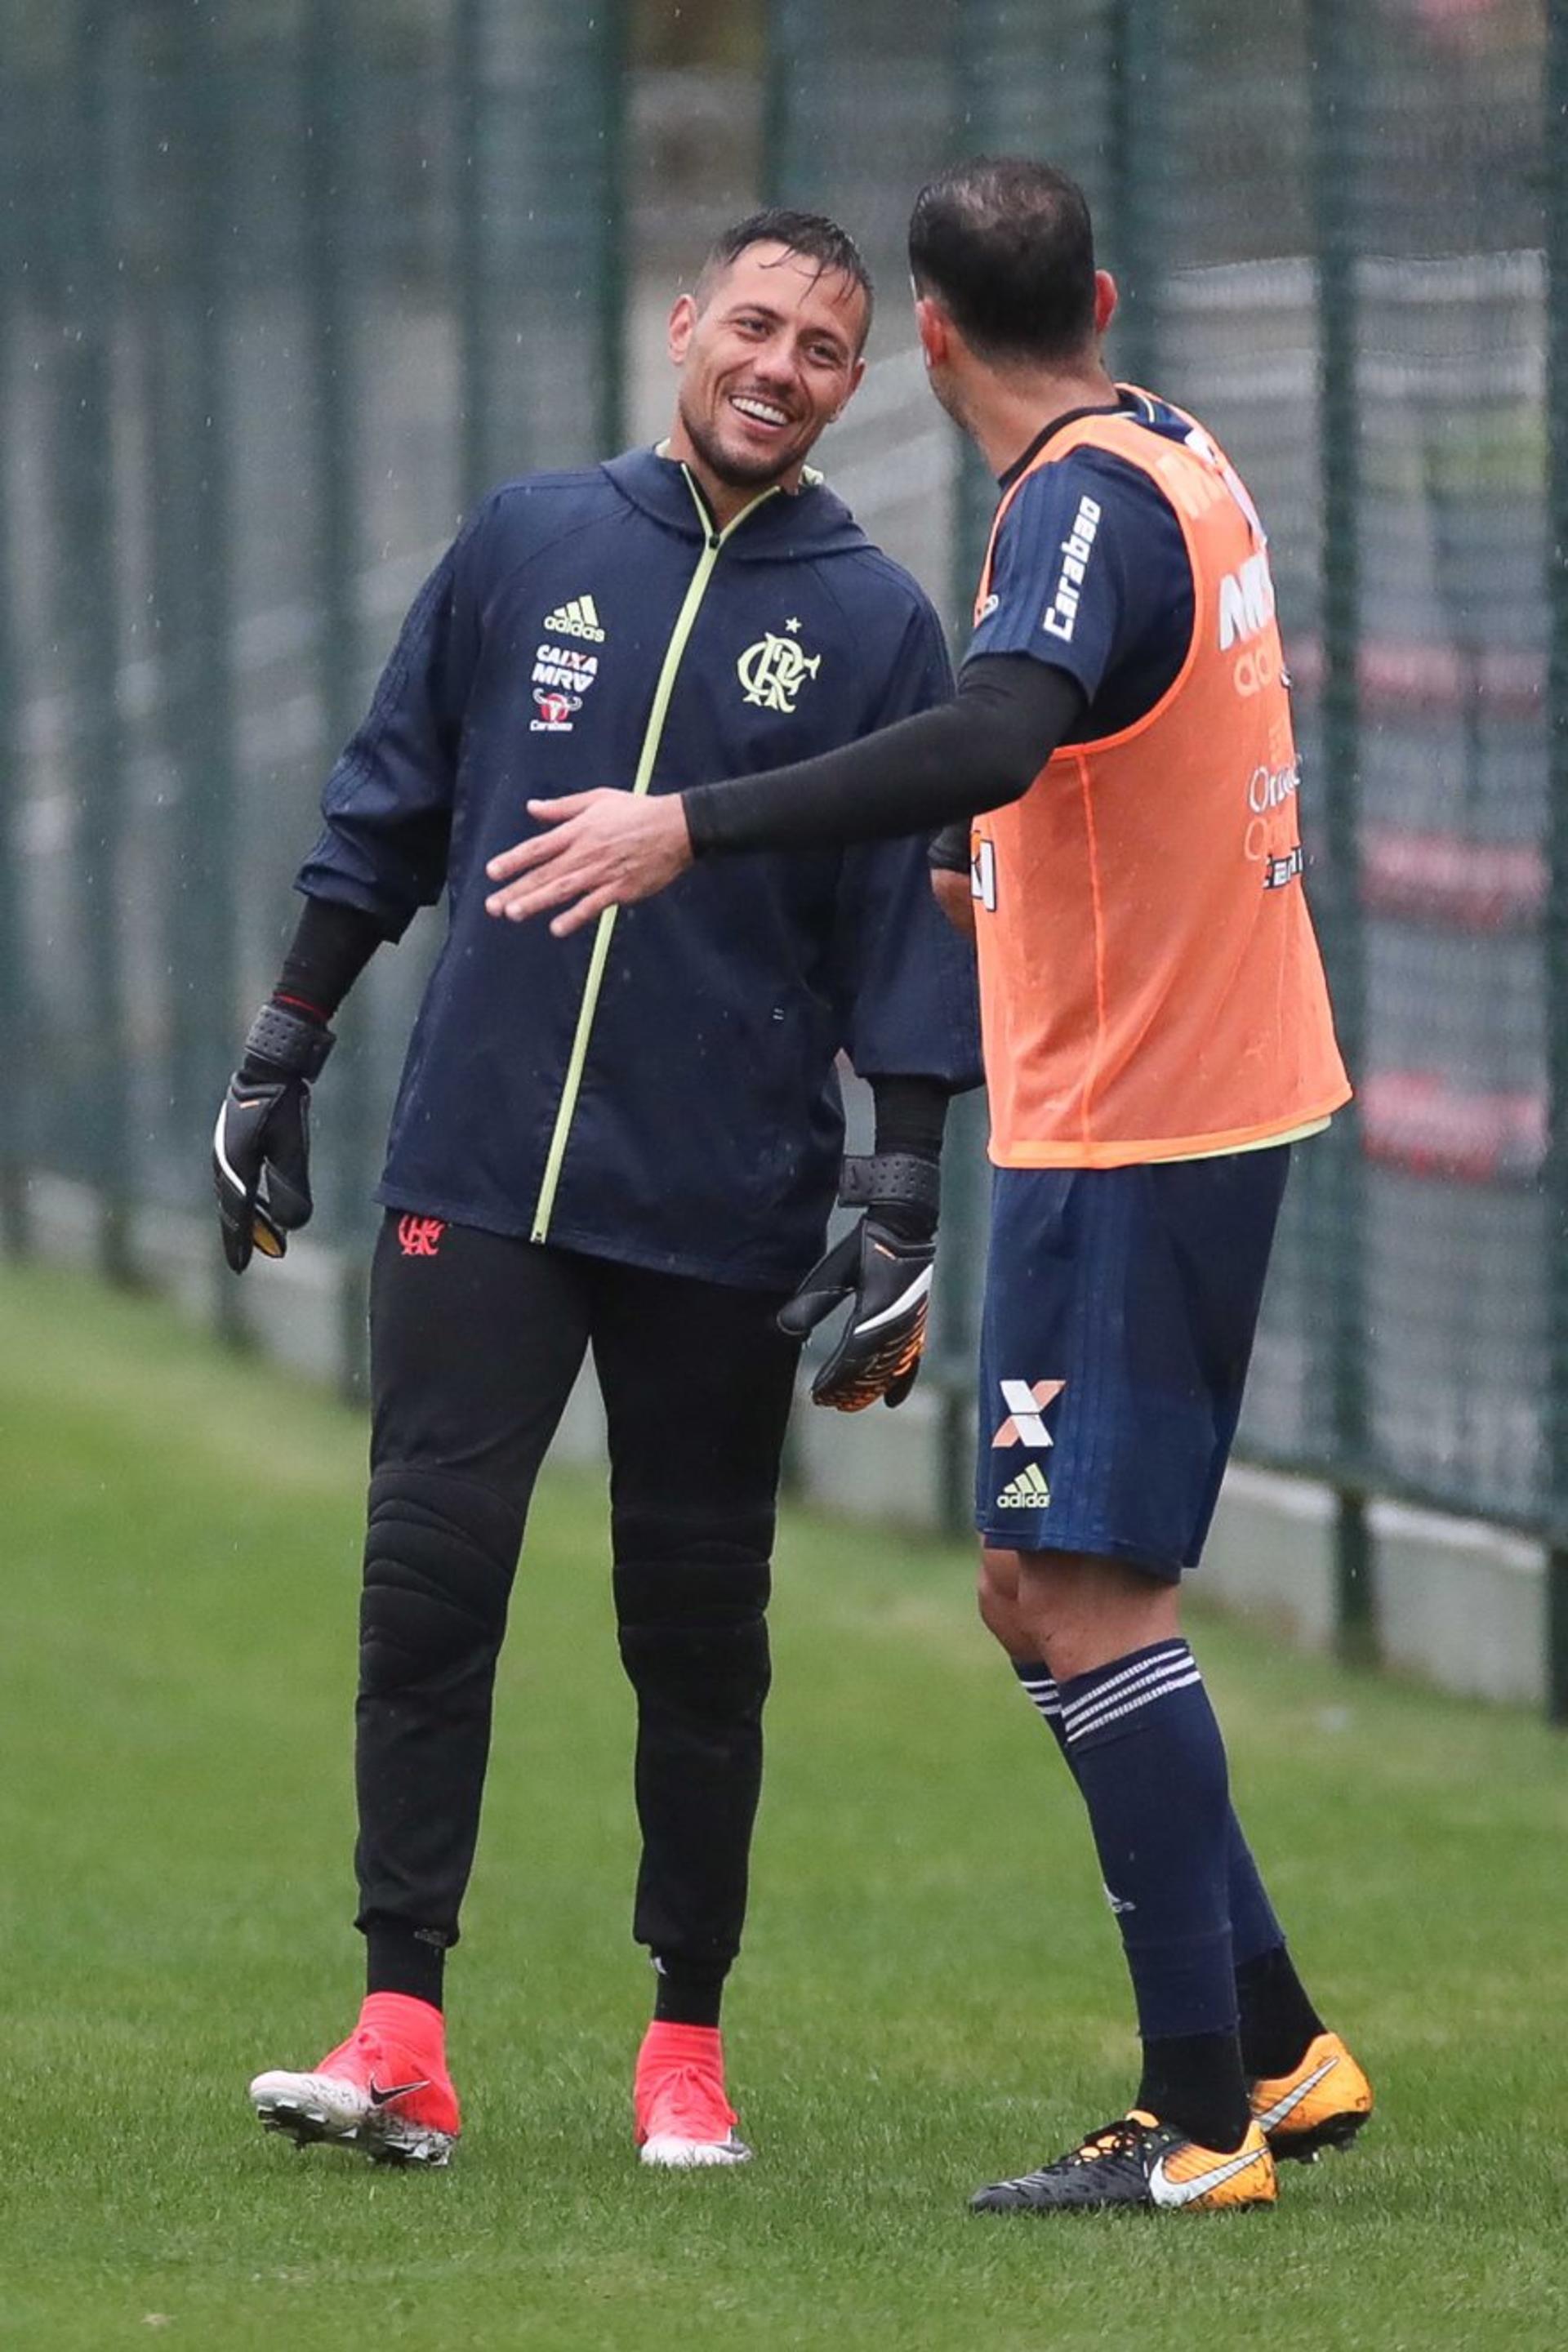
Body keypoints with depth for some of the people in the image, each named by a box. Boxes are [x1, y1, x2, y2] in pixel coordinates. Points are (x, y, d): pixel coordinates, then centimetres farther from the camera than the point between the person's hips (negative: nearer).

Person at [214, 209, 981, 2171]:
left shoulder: (874, 624, 2)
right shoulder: (531, 544, 6)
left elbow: (909, 934, 2)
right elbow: (386, 815, 14)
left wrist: (900, 1206, -4)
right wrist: (278, 1066, 13)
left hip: (721, 1217, -1)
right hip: (475, 1179, 1)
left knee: (698, 1628, 5)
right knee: (428, 1577, -9)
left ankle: (686, 2042, 15)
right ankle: (400, 2038, -9)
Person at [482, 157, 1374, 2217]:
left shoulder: (1086, 504, -17)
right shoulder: (1178, 464, 12)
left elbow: (994, 740, -36)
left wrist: (690, 827, -39)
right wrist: (1009, 888, 40)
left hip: (1128, 1131, -9)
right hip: (1207, 1097, 9)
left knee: (1086, 1595, -8)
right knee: (1044, 1594, 14)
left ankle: (1205, 2117, -8)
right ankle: (1274, 2048, 16)